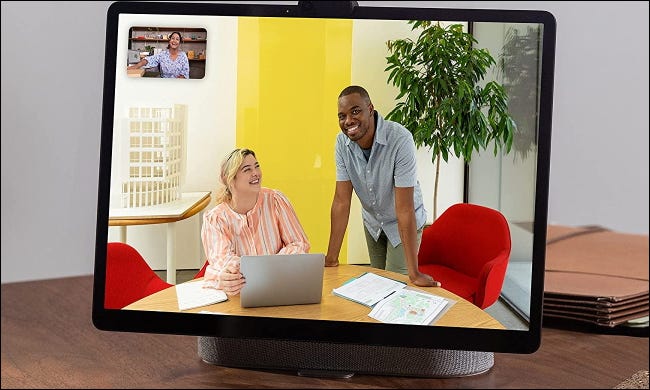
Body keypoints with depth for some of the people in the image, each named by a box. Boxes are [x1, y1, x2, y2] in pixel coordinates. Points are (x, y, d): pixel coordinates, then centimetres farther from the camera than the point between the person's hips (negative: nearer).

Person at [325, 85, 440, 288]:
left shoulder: (400, 139, -33)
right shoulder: (342, 142, -18)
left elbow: (404, 208, -35)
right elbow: (341, 200, -16)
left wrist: (414, 272, -34)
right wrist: (331, 259, -18)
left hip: (403, 223, -4)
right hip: (372, 222, 4)